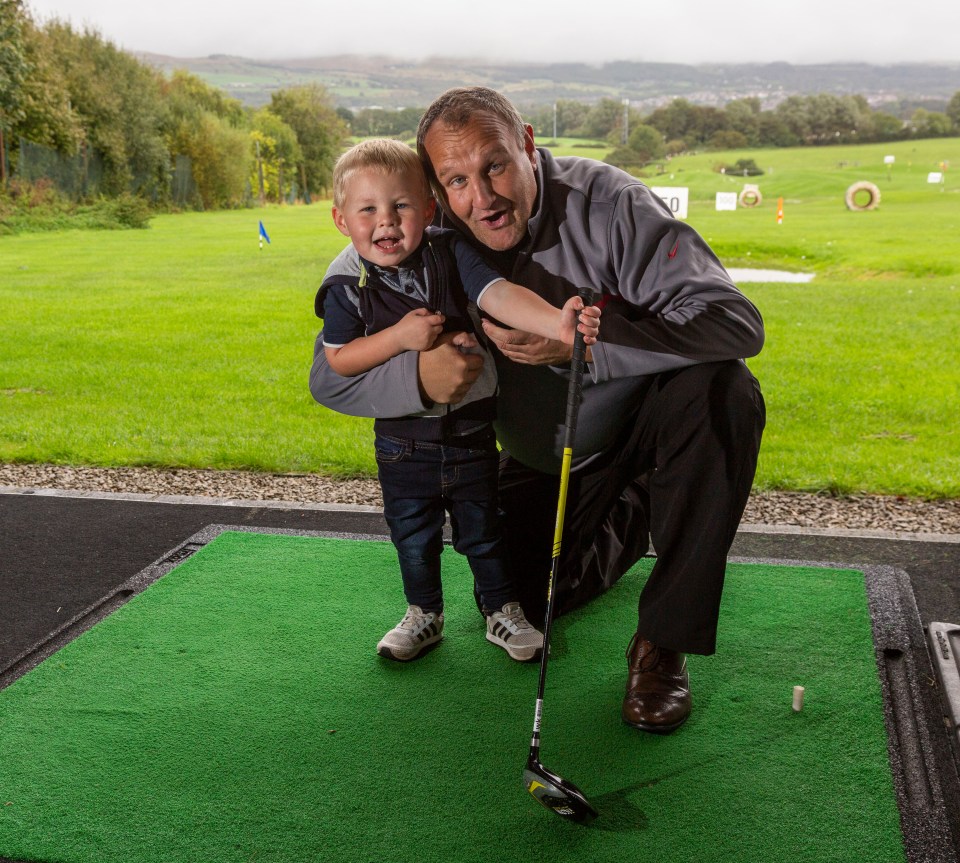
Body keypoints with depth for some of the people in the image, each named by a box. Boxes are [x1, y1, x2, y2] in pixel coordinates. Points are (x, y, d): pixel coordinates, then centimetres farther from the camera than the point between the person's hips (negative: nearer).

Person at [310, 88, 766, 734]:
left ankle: (662, 643, -23)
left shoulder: (607, 203, -27)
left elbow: (736, 323, -35)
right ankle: (629, 519, 28)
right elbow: (331, 376, -16)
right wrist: (419, 376, -38)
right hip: (546, 458, 3)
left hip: (647, 420, -3)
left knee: (723, 390, -34)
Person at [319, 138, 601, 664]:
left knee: (483, 531, 15)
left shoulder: (450, 256, -11)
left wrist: (558, 323, -43)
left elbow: (500, 295, -25)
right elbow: (338, 360, -12)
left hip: (470, 431, 0)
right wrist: (401, 335, -26)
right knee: (413, 537, 16)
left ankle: (502, 611, 36)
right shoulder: (347, 289, -11)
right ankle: (424, 614, 39)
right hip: (403, 445, 0)